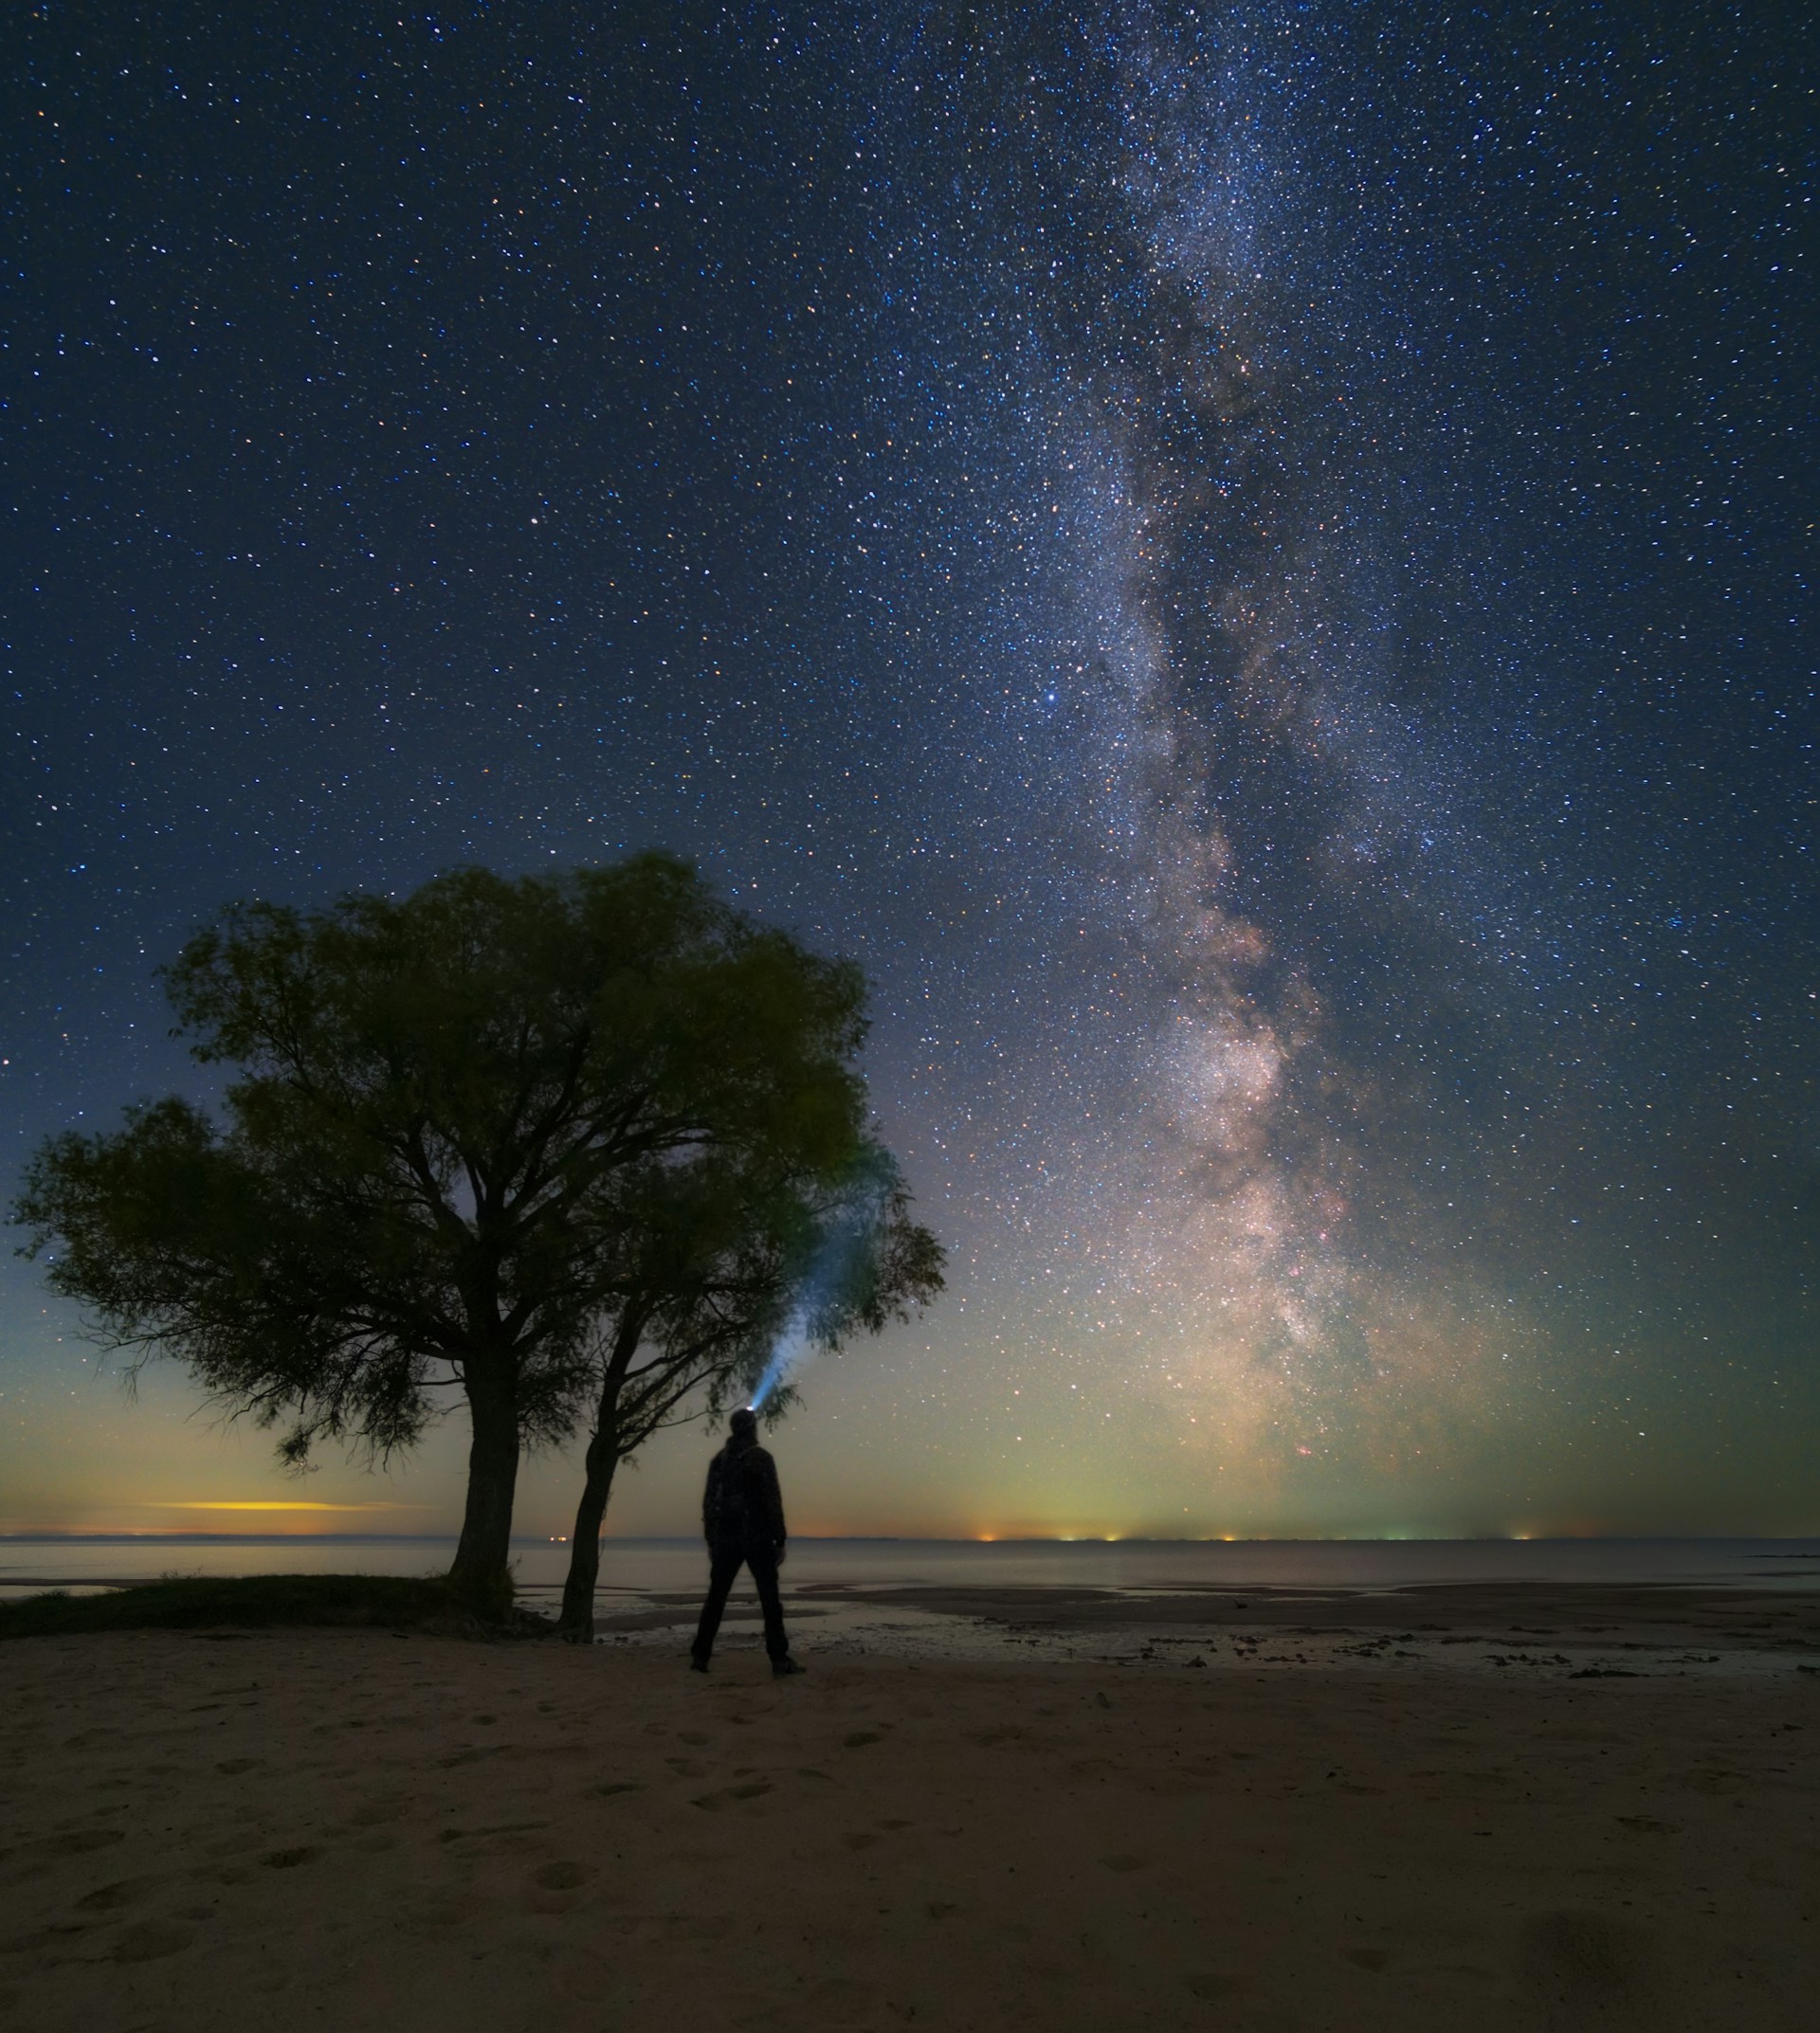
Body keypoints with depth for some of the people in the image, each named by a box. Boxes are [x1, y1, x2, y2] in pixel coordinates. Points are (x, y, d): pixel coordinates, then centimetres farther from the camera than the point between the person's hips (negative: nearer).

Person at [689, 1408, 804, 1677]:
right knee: (769, 1598, -1)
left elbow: (708, 1503, 10)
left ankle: (700, 1654, 9)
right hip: (757, 1538, -4)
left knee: (716, 1597, 11)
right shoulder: (761, 1457, -6)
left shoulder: (718, 1460, 9)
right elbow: (772, 1500, -11)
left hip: (726, 1538, 4)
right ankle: (779, 1659, -3)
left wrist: (711, 1541, 16)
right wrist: (780, 1541, -7)